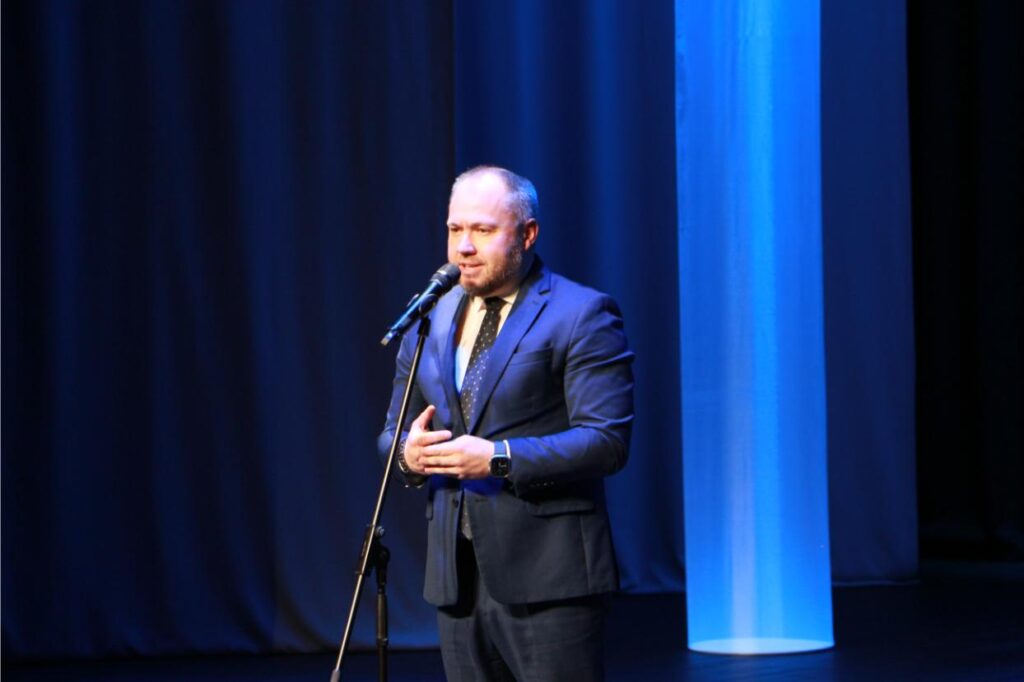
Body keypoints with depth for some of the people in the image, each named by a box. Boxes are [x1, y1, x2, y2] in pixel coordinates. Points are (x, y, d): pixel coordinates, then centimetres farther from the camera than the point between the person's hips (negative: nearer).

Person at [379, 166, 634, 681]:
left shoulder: (581, 315, -6)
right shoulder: (431, 320, 14)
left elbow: (607, 440, -14)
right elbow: (393, 431, 20)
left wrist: (499, 459, -22)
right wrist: (408, 453, -5)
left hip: (547, 575, -6)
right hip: (456, 576, 6)